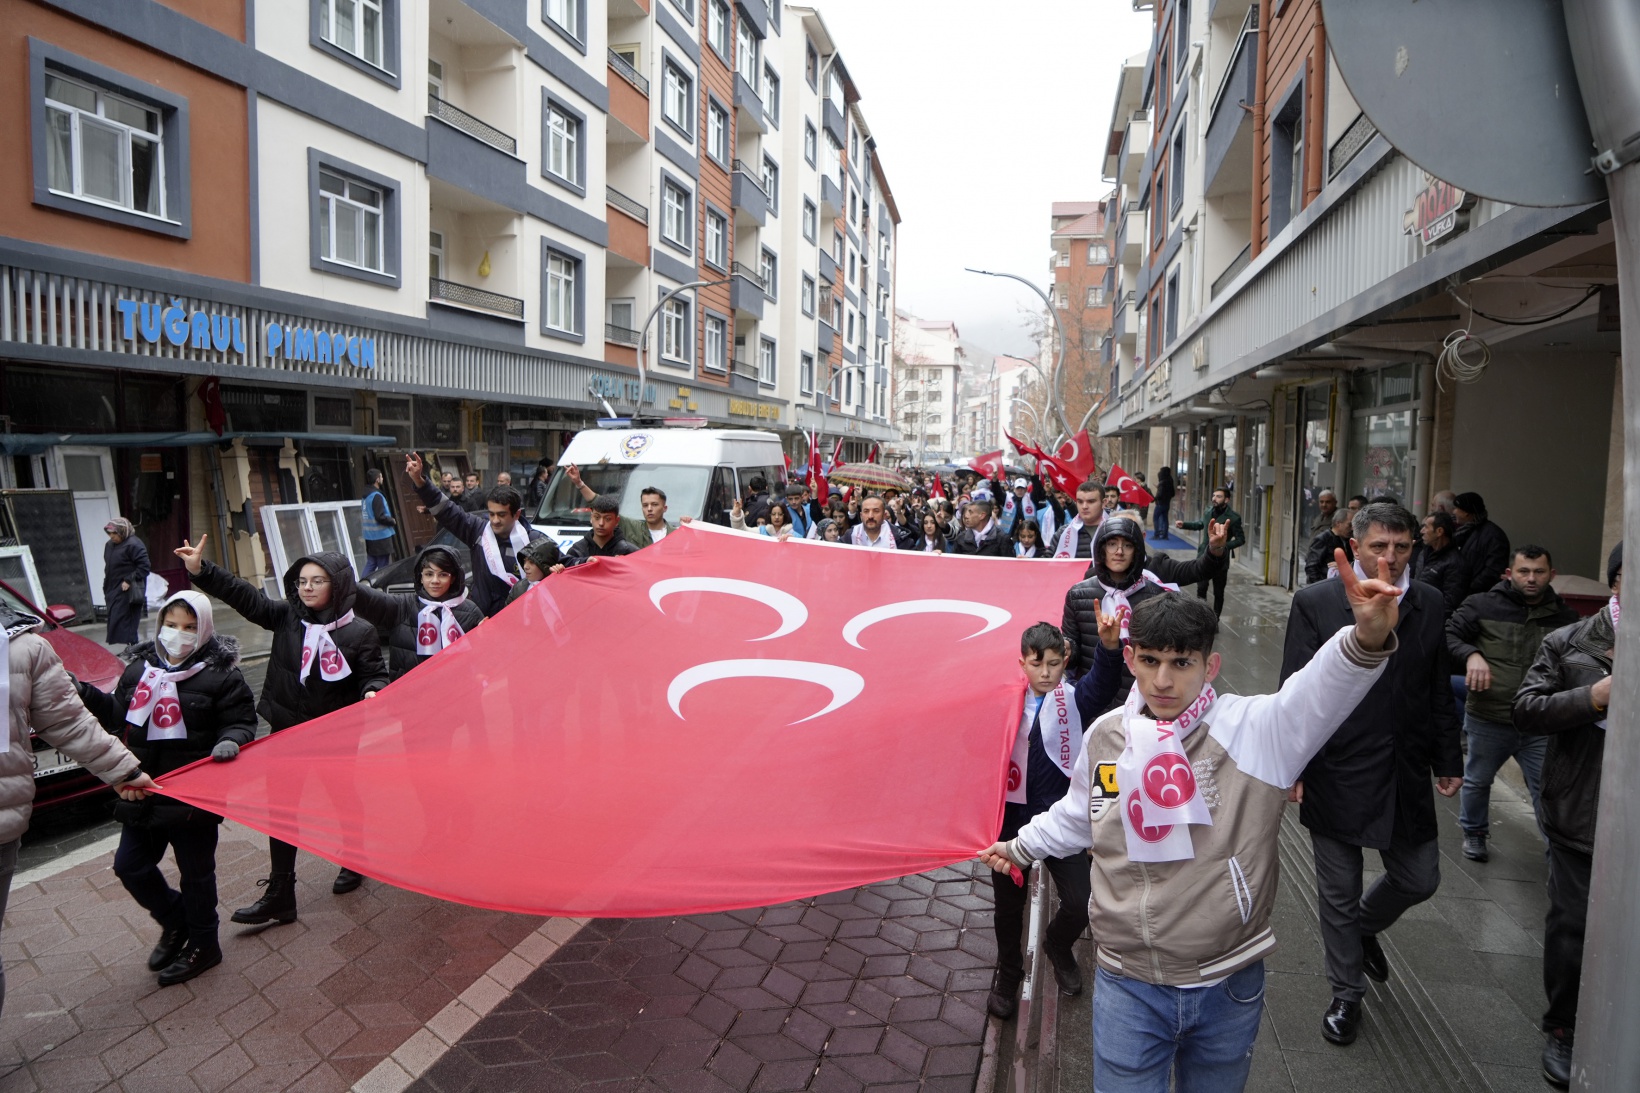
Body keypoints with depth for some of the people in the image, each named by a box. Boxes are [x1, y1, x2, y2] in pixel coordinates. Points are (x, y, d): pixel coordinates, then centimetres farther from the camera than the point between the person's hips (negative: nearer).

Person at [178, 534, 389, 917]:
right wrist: (200, 570, -17)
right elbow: (245, 596, -7)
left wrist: (372, 692, -32)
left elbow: (375, 674, -10)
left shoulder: (359, 632, -11)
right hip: (287, 728, 3)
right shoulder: (287, 616, -3)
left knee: (343, 798, 16)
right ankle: (279, 894, 16)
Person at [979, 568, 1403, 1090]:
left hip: (1229, 986, -1)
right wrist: (1021, 846, 28)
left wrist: (1368, 637, -52)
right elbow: (1077, 815, 16)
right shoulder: (1106, 736, -3)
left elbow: (1319, 691, -33)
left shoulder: (1250, 729, -14)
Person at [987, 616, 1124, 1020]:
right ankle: (1008, 971, 43)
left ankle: (1059, 947, 34)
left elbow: (1101, 684, -29)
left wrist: (1110, 646, -49)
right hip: (1013, 819, 1)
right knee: (1008, 904, 14)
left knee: (1081, 902, -2)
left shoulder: (1073, 699, -9)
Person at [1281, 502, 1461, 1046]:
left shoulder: (1428, 604, 3)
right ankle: (1347, 994, 31)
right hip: (1338, 774, -3)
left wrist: (1448, 761, 10)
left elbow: (1438, 691, 9)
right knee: (1339, 893, 10)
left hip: (1406, 775, 4)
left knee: (1419, 879, 14)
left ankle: (1363, 926, 46)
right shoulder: (1314, 603, -9)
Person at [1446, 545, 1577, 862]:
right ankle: (1474, 833, 41)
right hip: (1488, 720, 0)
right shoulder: (1483, 605, -6)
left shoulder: (1566, 616, 2)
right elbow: (1448, 634, -9)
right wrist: (1471, 654, -28)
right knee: (1477, 780, 18)